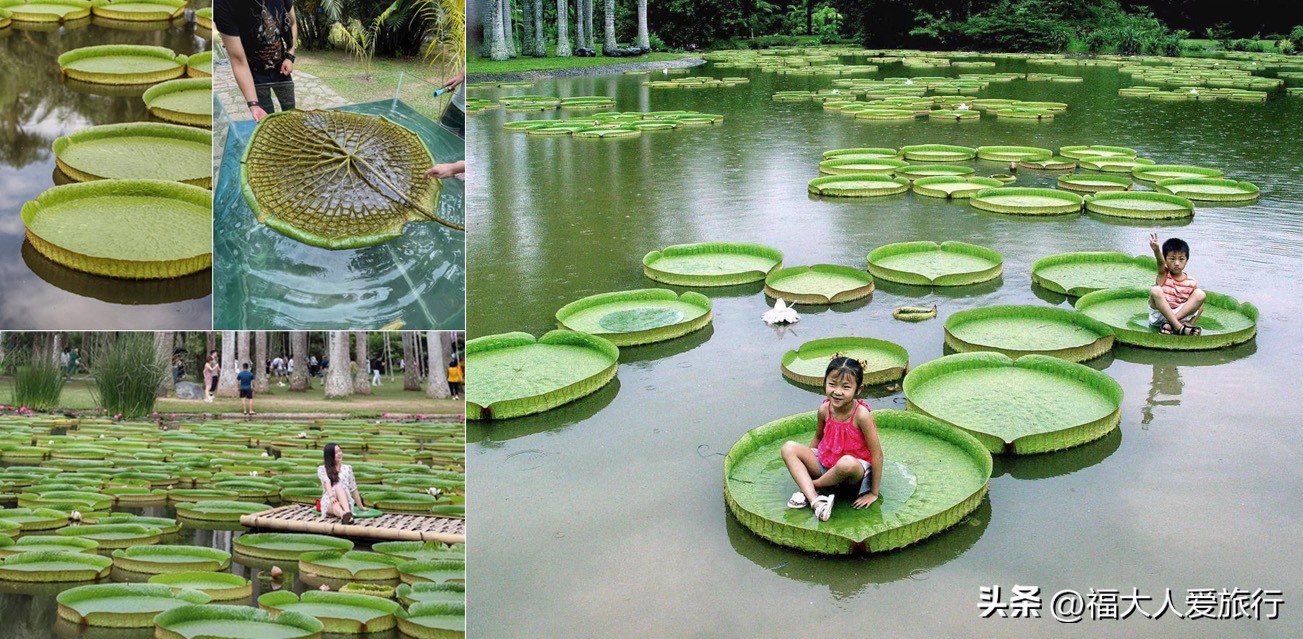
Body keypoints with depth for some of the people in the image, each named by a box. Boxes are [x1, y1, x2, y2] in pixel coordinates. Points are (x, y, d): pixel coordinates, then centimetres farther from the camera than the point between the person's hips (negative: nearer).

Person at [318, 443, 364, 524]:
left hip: (346, 502, 1)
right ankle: (346, 516, -74)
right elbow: (327, 483, -10)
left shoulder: (347, 468, 18)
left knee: (339, 487, -34)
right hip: (329, 502, -1)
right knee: (335, 505, -39)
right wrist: (331, 496, -28)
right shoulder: (322, 469, 10)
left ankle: (347, 513, -61)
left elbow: (353, 489, 22)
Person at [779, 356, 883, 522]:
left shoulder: (861, 414, -22)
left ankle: (811, 485, -9)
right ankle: (815, 500, -28)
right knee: (789, 448, -13)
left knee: (847, 463, -41)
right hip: (825, 463, 6)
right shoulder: (825, 409, -7)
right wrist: (805, 465, 14)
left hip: (856, 469, -5)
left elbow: (877, 454, -18)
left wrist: (874, 492, -15)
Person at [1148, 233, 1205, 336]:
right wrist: (1156, 249, -52)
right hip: (1160, 315, -2)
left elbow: (1199, 305, 5)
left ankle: (1169, 324, -27)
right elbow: (1161, 262, -28)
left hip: (1182, 314, 2)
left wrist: (1191, 322, -12)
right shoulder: (1163, 274, -5)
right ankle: (1179, 327, -36)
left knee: (1200, 294, -17)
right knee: (1155, 290, -29)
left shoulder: (1191, 282, 0)